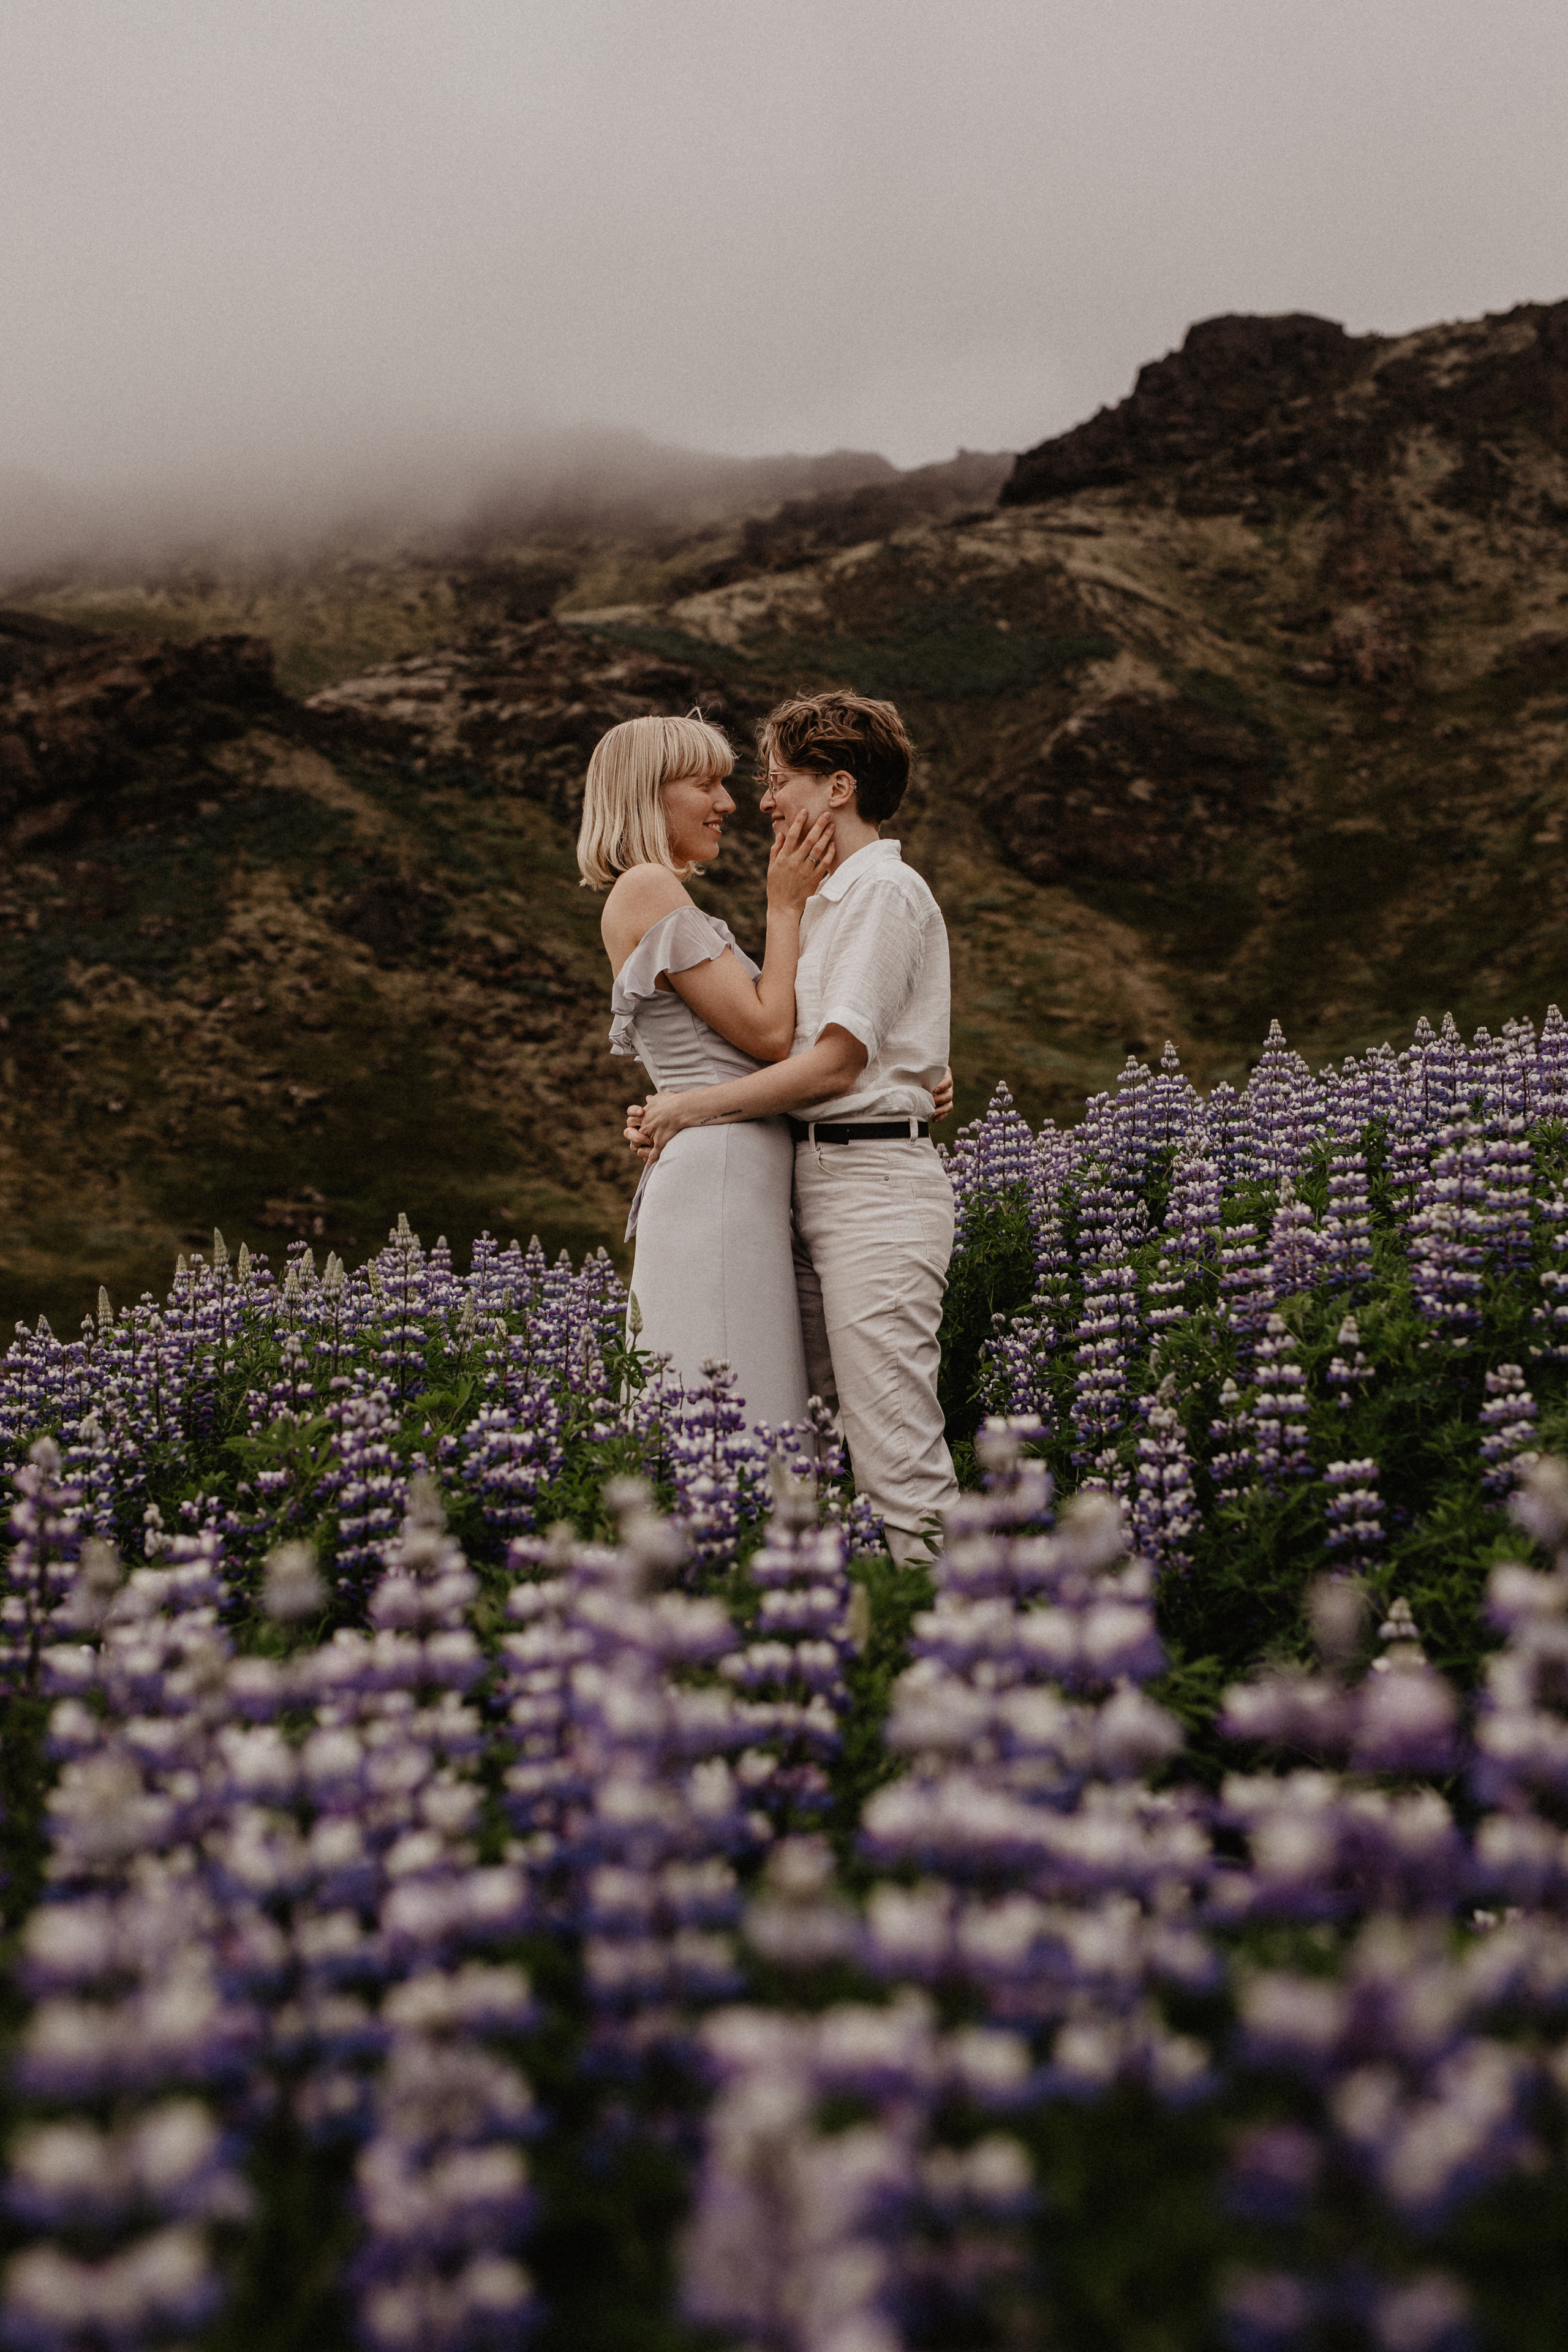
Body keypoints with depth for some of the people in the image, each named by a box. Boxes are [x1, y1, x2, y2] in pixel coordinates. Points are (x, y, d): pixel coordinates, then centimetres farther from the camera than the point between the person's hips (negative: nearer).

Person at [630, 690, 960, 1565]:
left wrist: (694, 1105, -7)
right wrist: (674, 1113, 8)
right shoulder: (831, 897, 22)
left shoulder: (884, 888, -8)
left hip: (875, 1182, -10)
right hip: (814, 1180, 10)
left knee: (900, 1457, -11)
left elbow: (837, 1064, -15)